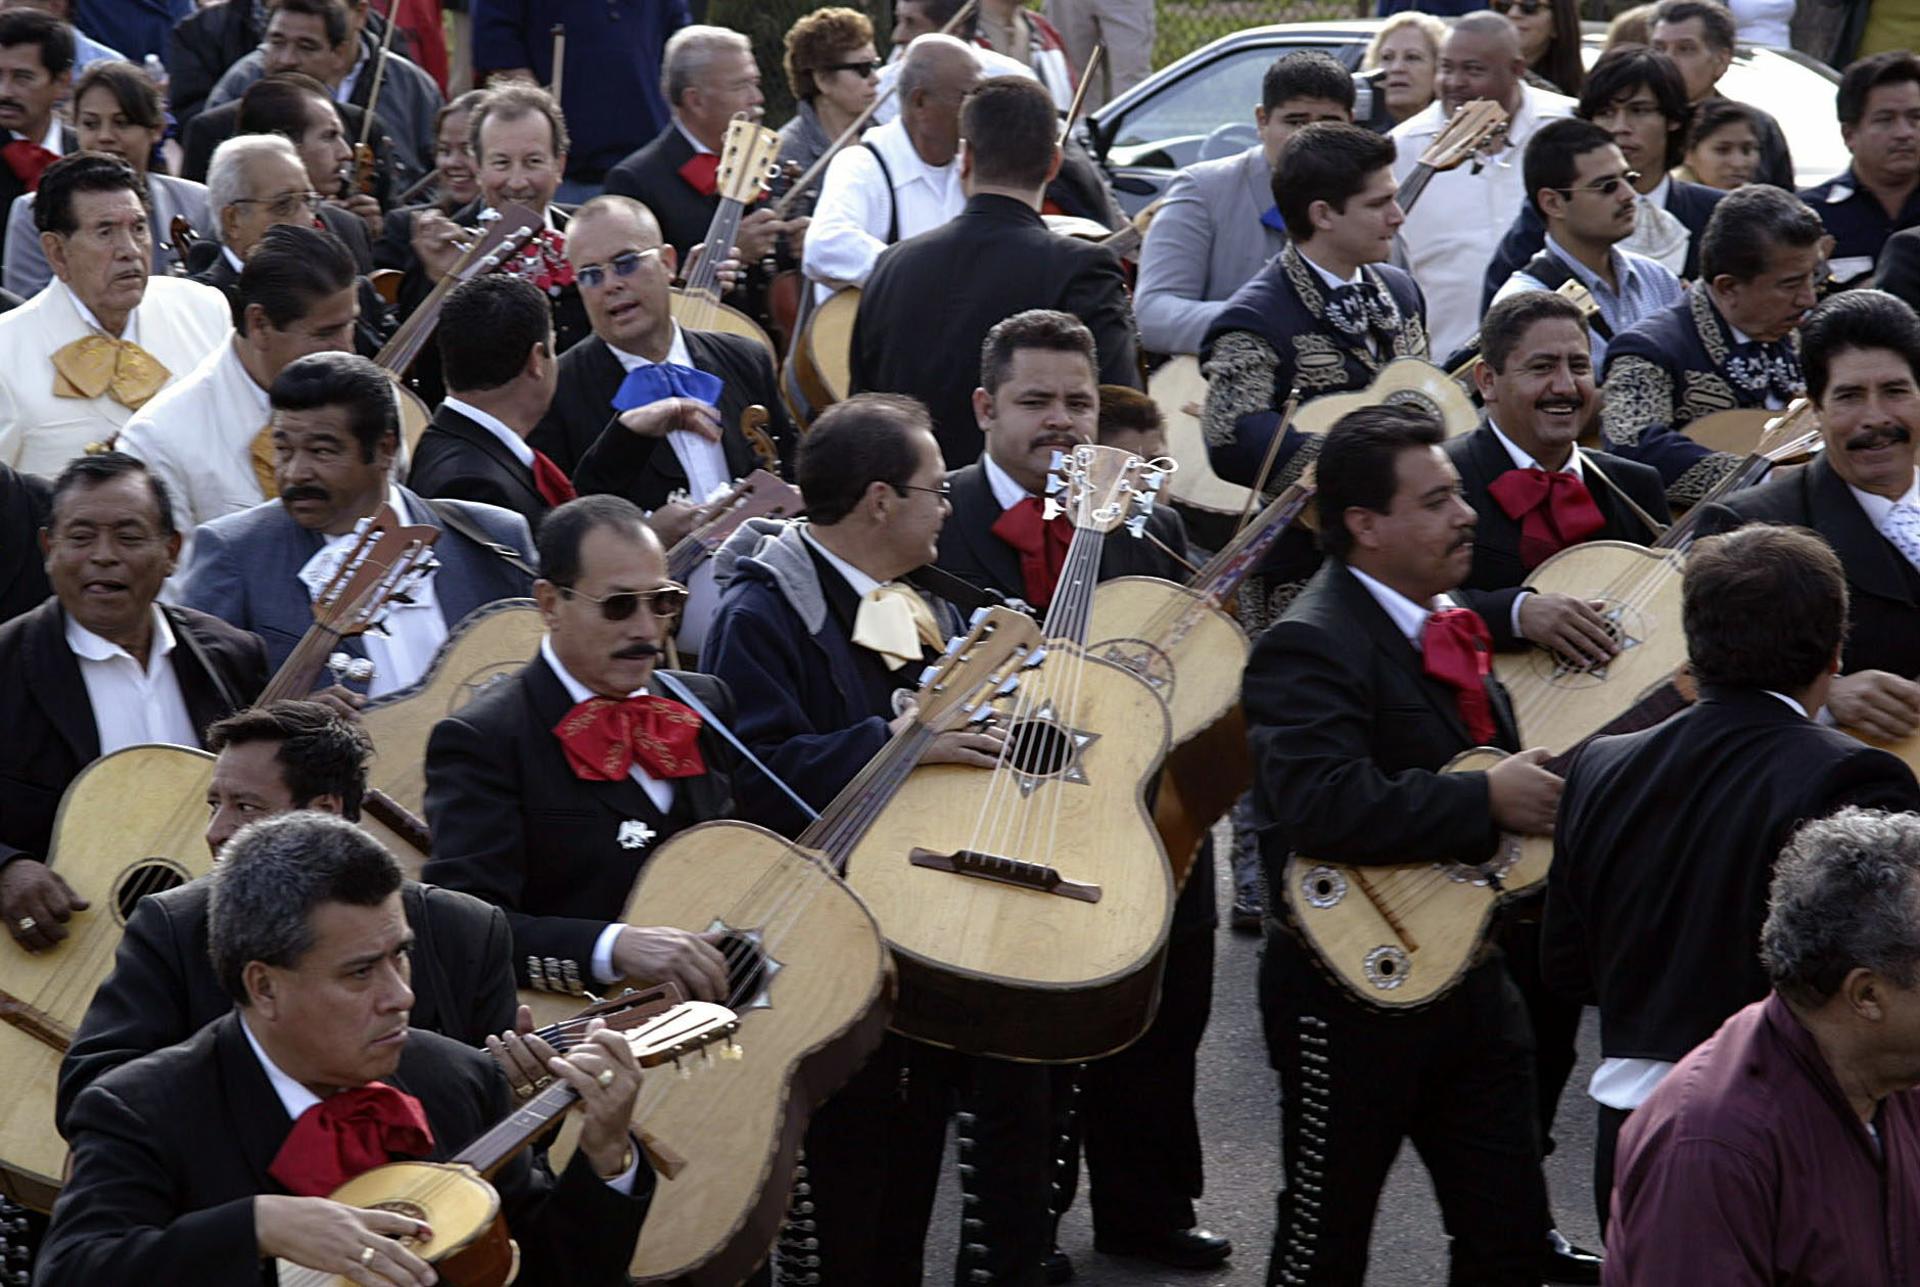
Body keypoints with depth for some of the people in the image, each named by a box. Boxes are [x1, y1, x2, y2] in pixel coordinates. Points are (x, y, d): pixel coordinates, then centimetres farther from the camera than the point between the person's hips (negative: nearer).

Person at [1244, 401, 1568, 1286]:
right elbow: (1325, 805, -35)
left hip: (1469, 974, 8)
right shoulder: (1312, 645, -19)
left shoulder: (1452, 623, 10)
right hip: (1352, 993, -8)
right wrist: (1487, 803, -27)